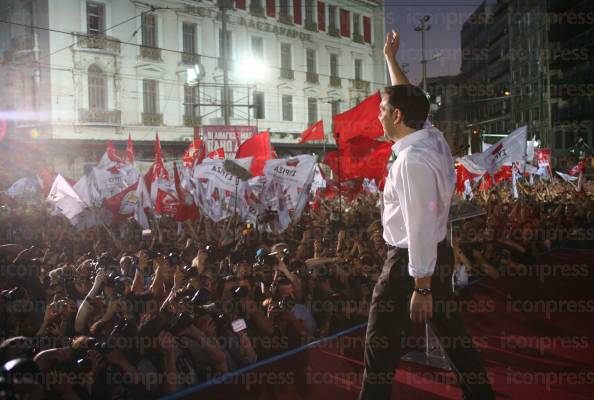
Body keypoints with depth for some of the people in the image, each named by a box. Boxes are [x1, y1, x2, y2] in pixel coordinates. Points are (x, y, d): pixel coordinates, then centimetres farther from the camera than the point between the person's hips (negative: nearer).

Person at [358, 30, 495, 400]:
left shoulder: (412, 161, -25)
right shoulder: (432, 136, 1)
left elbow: (421, 228, -26)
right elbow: (408, 98, 20)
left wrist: (421, 287, -23)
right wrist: (391, 59, 30)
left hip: (412, 261, -9)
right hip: (438, 255, 9)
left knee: (382, 345, 3)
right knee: (453, 333, 20)